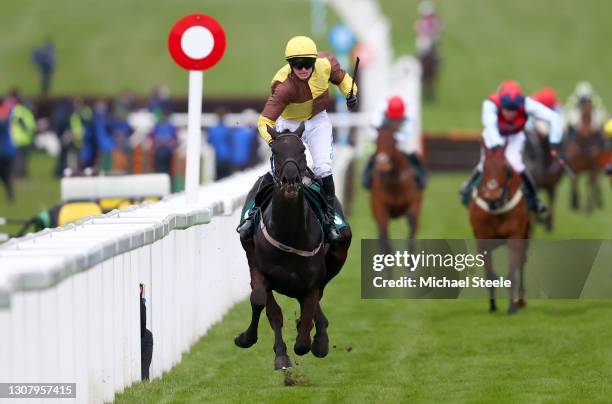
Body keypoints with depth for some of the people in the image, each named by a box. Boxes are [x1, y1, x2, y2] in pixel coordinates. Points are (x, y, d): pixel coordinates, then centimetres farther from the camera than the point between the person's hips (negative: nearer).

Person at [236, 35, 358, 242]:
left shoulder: (326, 63, -21)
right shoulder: (285, 85, -34)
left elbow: (341, 78, 4)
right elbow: (265, 120, -37)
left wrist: (351, 94, -14)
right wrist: (273, 140, -55)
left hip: (317, 121, 3)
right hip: (289, 125, -3)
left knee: (322, 167, -10)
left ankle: (330, 217, 4)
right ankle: (254, 212, 7)